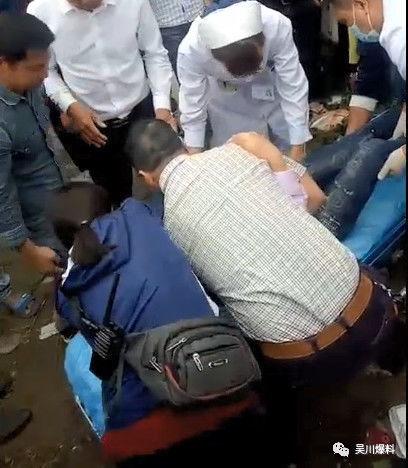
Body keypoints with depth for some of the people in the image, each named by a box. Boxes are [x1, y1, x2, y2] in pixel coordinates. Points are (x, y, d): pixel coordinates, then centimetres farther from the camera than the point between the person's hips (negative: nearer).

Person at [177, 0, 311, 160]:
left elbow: (293, 88, -28)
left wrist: (297, 147, -23)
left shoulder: (277, 26, -37)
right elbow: (192, 106, -24)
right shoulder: (191, 49, -36)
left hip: (273, 89, 1)